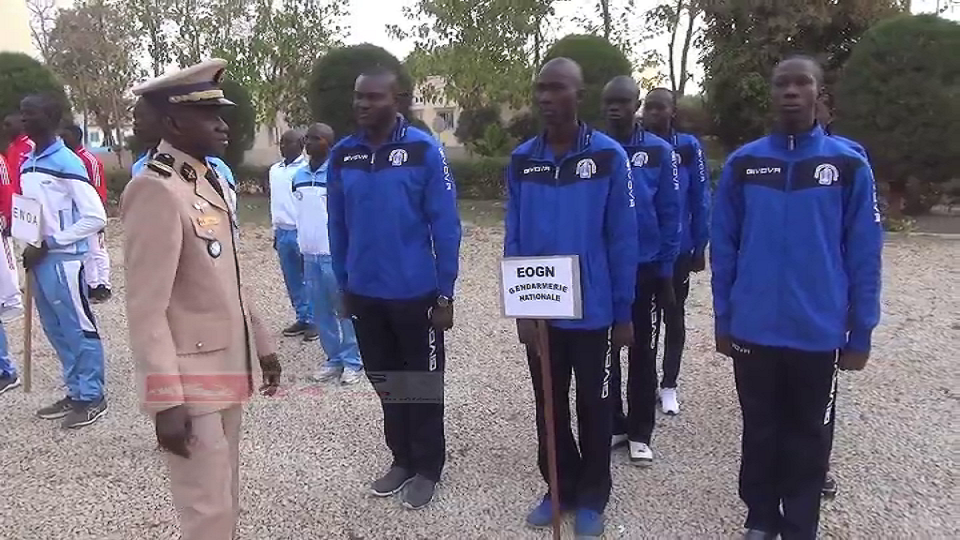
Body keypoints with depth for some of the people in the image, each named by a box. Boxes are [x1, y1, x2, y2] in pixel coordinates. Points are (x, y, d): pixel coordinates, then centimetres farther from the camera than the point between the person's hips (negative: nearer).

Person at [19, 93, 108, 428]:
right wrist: (30, 247, 6)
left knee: (79, 328, 1)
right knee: (56, 330, 13)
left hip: (64, 259, -8)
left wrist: (49, 244, -15)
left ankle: (92, 397, 11)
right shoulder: (27, 165, 11)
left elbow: (96, 217, -16)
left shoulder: (67, 163, -12)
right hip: (40, 259, 8)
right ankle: (75, 393, 24)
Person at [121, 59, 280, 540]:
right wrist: (166, 400, -23)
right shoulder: (154, 191, -18)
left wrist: (260, 343, 18)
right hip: (190, 381, -8)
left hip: (227, 367, 8)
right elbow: (146, 309, -21)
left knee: (226, 501, 21)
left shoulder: (213, 180, 9)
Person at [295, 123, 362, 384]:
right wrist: (302, 246, 16)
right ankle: (334, 358, 22)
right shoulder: (298, 176, 9)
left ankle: (353, 360, 12)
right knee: (321, 311, 11)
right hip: (310, 255, 6)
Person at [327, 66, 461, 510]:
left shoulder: (424, 151, -11)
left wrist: (445, 294, -10)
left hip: (415, 293, -4)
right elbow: (338, 227, 8)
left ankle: (427, 468, 28)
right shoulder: (342, 156, 1)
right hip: (364, 294, 5)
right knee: (384, 382, 18)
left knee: (423, 383, 11)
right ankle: (402, 458, 36)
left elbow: (445, 226, -10)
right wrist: (343, 285, 9)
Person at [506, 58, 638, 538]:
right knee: (549, 407, 17)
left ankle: (592, 497, 33)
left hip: (592, 311, -3)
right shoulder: (522, 160, 0)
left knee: (593, 407, 14)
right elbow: (514, 240, 1)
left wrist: (624, 312, -7)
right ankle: (560, 489, 36)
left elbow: (622, 241, -8)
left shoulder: (608, 156, -10)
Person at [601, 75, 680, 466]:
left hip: (645, 268, -1)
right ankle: (612, 424, 28)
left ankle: (640, 432, 23)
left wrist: (665, 271, -5)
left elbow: (670, 215, -3)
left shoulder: (659, 152, -5)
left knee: (642, 352, 10)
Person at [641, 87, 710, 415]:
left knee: (674, 318, 13)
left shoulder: (688, 147, -6)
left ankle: (669, 386, 27)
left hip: (678, 250, -1)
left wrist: (700, 247, -4)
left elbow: (700, 200, -3)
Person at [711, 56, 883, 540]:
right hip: (753, 330, 1)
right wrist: (723, 320, 2)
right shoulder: (742, 164, 0)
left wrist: (860, 332, -2)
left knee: (809, 436, 13)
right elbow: (723, 248, 2)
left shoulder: (848, 165, -4)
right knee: (760, 430, 15)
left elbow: (864, 255, -2)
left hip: (818, 332, -1)